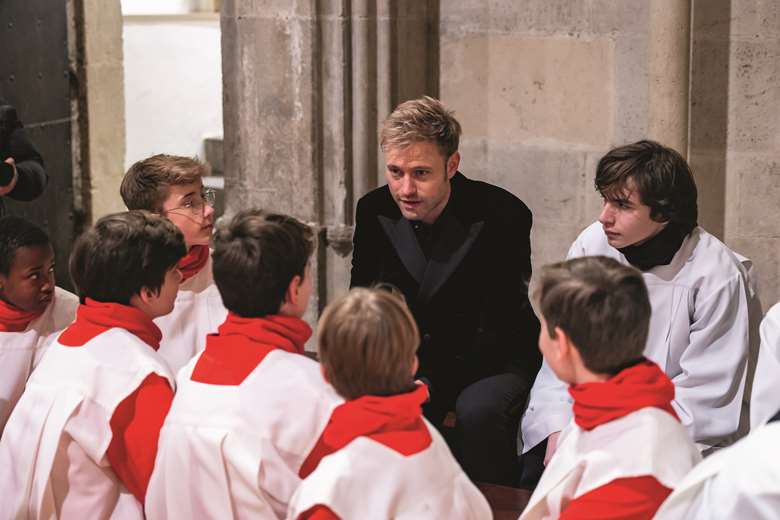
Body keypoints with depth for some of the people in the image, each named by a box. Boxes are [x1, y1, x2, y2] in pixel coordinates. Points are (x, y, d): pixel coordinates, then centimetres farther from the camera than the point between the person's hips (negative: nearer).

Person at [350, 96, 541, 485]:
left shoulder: (502, 216, -19)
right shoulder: (374, 211, -5)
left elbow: (498, 329, -19)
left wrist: (427, 384, -29)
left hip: (494, 360, -4)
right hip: (412, 358, 4)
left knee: (478, 411, -34)